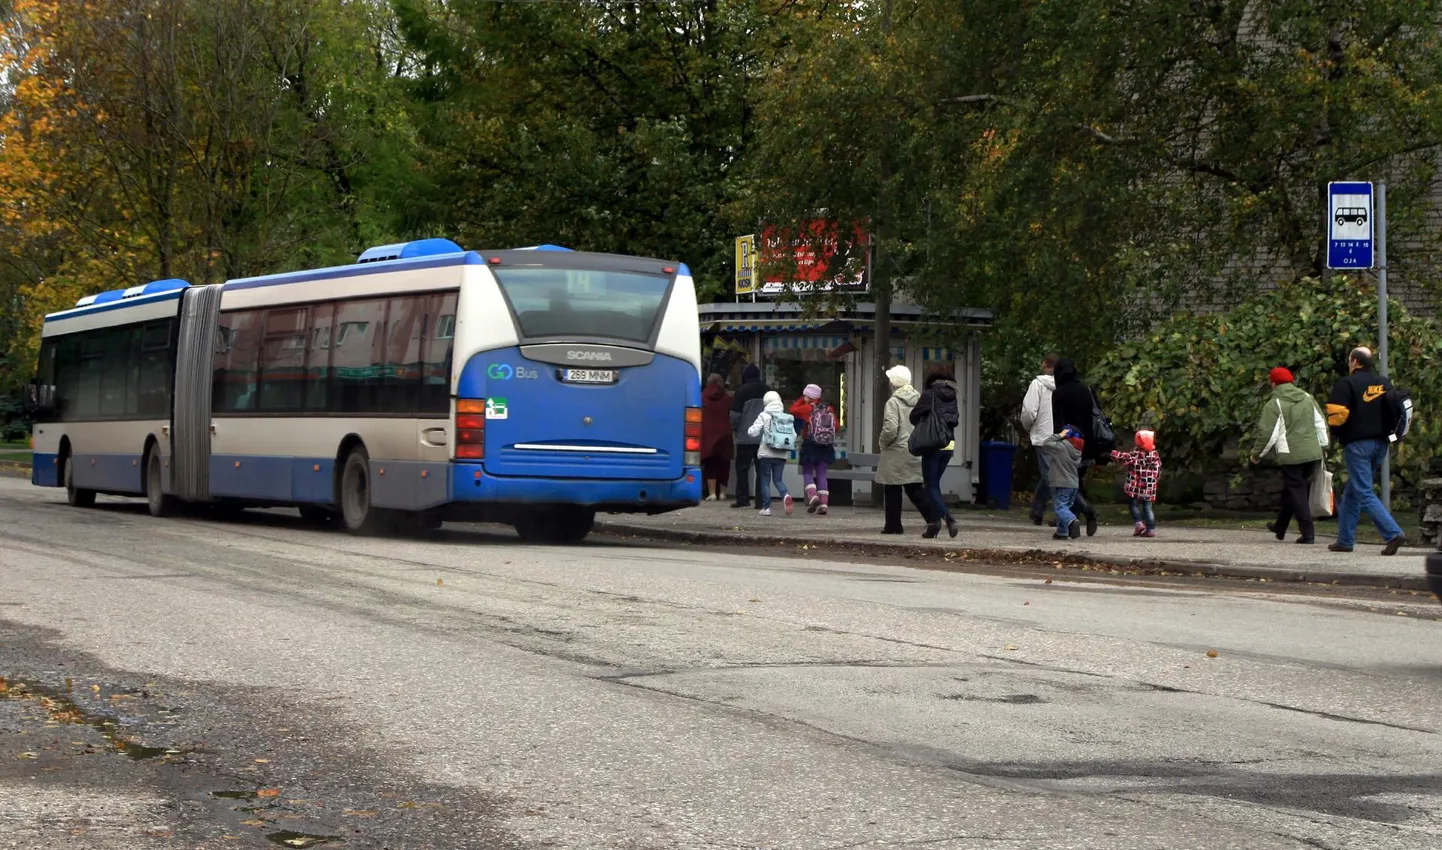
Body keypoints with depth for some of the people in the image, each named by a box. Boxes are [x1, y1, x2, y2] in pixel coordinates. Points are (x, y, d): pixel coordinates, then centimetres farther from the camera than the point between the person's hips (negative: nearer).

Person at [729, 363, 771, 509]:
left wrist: (734, 428, 10)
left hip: (745, 437, -4)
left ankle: (743, 499, -1)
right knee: (762, 469, 5)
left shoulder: (742, 391, -7)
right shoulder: (768, 390, 6)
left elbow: (735, 414, -7)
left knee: (742, 468, 3)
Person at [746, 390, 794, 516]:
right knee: (778, 479, 11)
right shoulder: (787, 417, 4)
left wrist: (749, 431, 11)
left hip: (766, 453, -3)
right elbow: (793, 435, 3)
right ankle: (786, 496, -18)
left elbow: (752, 432, -11)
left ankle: (766, 507, 5)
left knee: (765, 480, 8)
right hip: (781, 454, 3)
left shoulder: (764, 416, -7)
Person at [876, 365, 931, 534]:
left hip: (897, 452, -6)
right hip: (916, 453, 6)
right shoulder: (920, 400, 7)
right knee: (915, 489, 11)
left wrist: (882, 443, -3)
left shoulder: (893, 402, -13)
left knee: (893, 490, 5)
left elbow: (890, 429, -21)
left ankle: (893, 525, 8)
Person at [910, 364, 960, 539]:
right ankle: (934, 522, 13)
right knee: (934, 483, 16)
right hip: (949, 444, 6)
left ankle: (948, 516, -22)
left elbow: (914, 416, -4)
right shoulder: (952, 396, 7)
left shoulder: (929, 394, -9)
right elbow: (956, 418, 11)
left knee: (931, 485, -2)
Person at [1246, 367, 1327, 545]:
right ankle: (1280, 527, 31)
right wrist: (1322, 446, 25)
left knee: (1297, 493, 0)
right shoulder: (1308, 398, 13)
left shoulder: (1273, 405, -6)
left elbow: (1267, 433, -7)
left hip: (1291, 456, -6)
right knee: (1291, 490, 19)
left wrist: (1256, 454, 5)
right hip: (1313, 454, 6)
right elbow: (1321, 424, 16)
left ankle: (1308, 533, -7)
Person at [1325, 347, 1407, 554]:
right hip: (1380, 444, 7)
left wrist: (1337, 435, 1)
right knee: (1352, 493, 16)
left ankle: (1393, 533, -22)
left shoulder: (1347, 384, -9)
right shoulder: (1385, 383, 13)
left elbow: (1336, 415, -17)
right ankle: (1345, 540, 17)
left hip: (1357, 444, -7)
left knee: (1364, 494, -8)